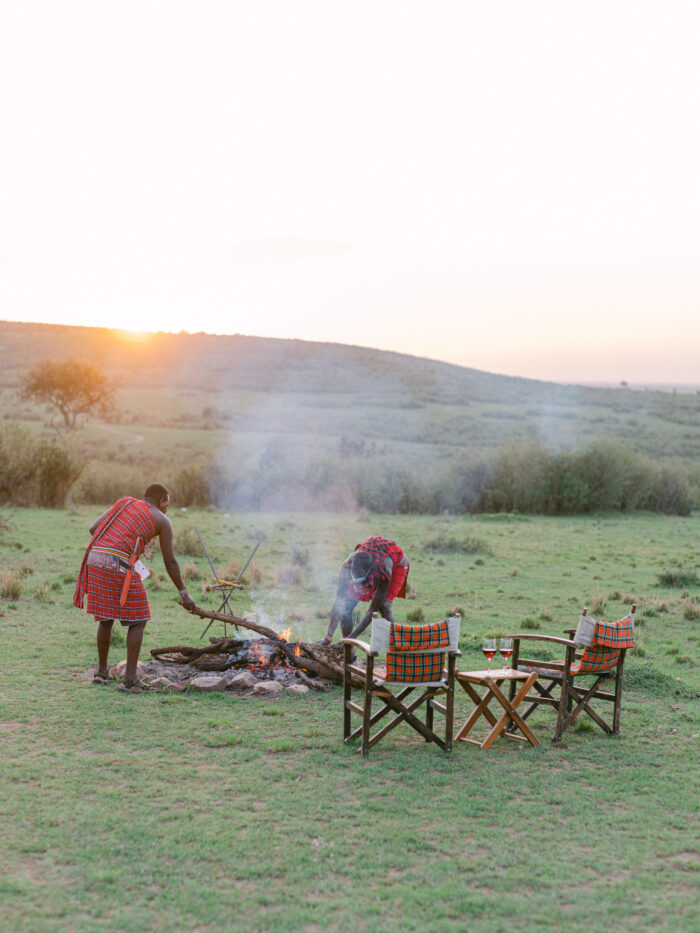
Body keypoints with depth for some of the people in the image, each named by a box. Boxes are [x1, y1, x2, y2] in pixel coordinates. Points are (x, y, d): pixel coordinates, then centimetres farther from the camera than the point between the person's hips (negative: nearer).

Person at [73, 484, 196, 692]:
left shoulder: (123, 503, 24)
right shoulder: (162, 521, 11)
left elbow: (93, 528, 16)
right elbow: (169, 561, 8)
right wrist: (184, 593, 14)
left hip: (94, 559, 6)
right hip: (119, 566, -6)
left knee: (106, 617, 22)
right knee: (137, 621, 6)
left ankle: (102, 671, 29)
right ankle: (130, 678, 1)